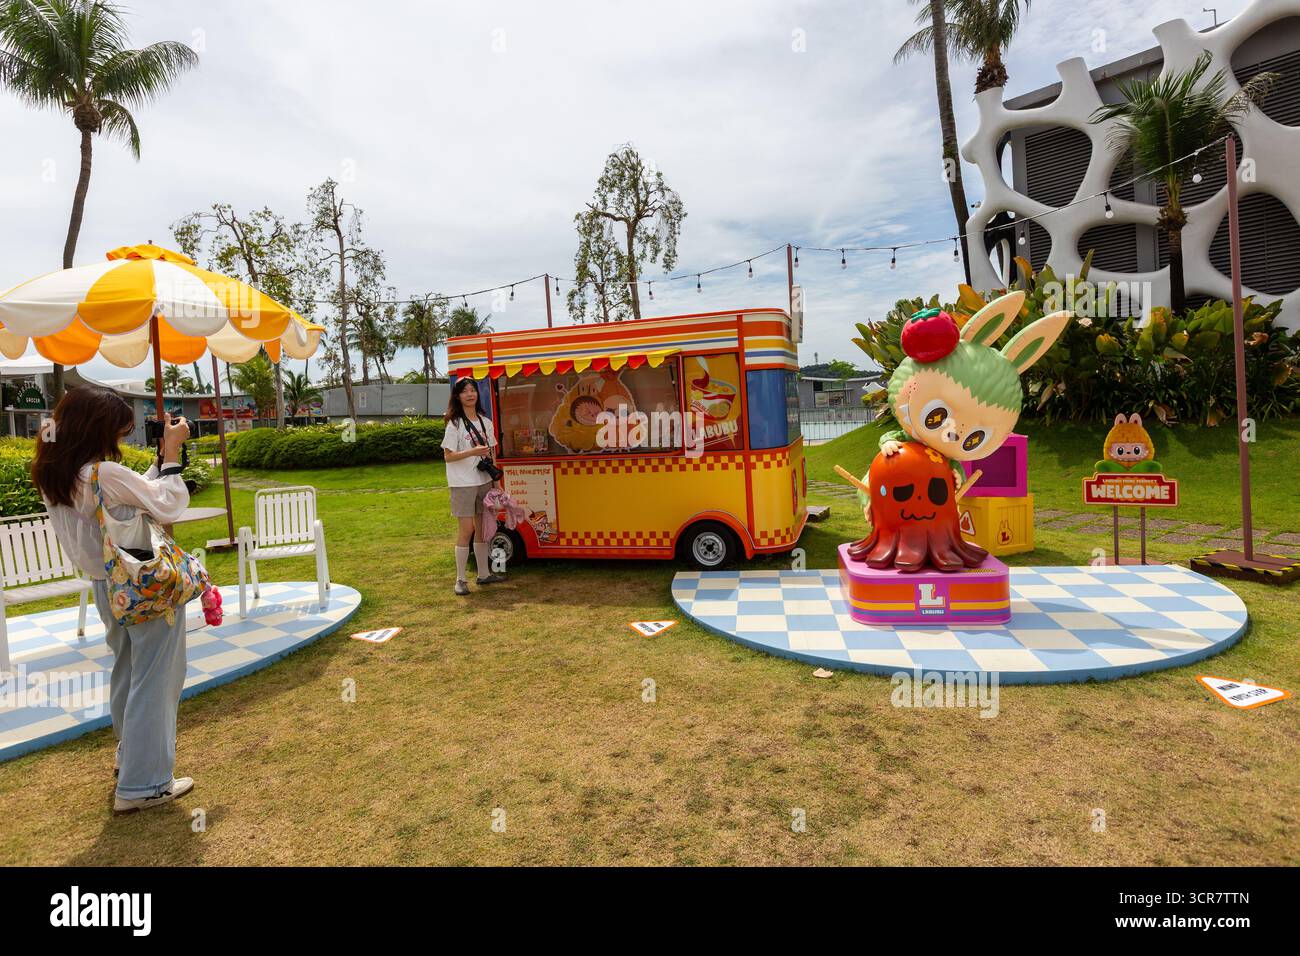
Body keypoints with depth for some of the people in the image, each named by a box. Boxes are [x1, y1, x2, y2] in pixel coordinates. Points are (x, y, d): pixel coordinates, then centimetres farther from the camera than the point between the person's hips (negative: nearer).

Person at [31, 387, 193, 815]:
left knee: (127, 669, 25)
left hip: (108, 585, 9)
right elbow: (168, 506, -17)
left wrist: (162, 456, 4)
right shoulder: (106, 474, -26)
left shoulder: (52, 474, 1)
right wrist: (172, 454, -11)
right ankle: (142, 785, 9)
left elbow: (138, 493, 7)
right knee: (154, 680, 1)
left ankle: (130, 753, 43)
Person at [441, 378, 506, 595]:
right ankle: (460, 579, 0)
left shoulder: (485, 422, 11)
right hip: (463, 483, -6)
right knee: (467, 529, -8)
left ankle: (484, 573, 22)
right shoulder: (455, 424, -5)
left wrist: (495, 478, 9)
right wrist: (472, 452, -23)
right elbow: (448, 456, -10)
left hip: (484, 481, 6)